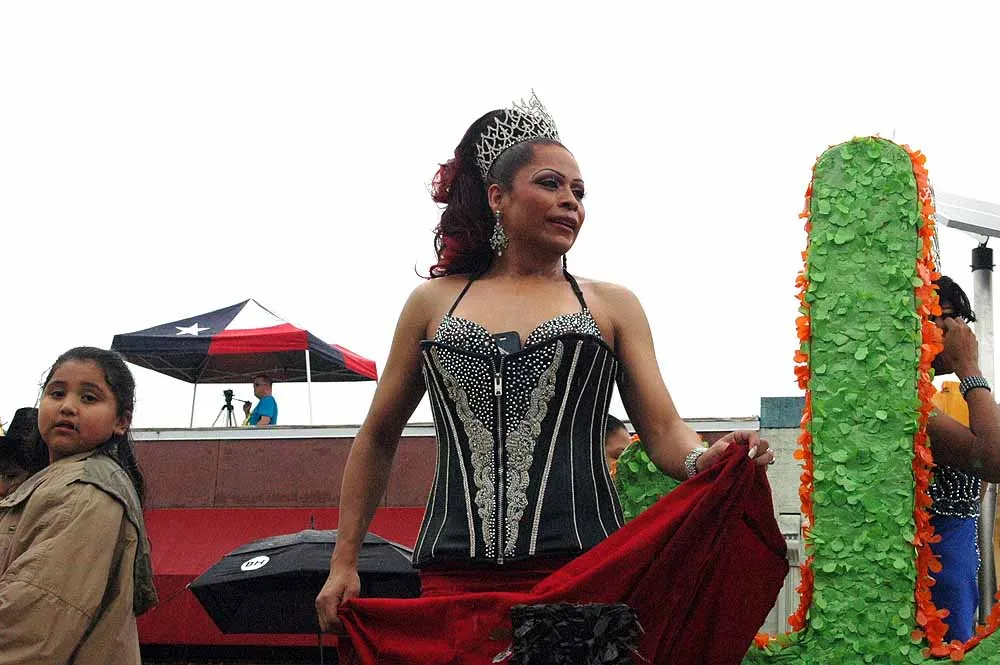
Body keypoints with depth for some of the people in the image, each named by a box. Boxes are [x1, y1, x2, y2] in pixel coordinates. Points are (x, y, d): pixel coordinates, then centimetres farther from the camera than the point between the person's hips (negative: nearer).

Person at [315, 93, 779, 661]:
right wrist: (345, 561, 16)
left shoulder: (611, 305, 14)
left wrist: (703, 461, -19)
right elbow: (378, 438, 22)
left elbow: (664, 431, 5)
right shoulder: (434, 302, 15)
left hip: (582, 567, 0)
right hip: (456, 575, 1)